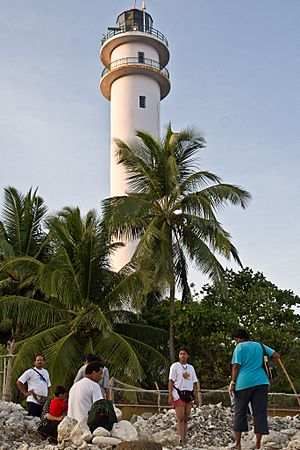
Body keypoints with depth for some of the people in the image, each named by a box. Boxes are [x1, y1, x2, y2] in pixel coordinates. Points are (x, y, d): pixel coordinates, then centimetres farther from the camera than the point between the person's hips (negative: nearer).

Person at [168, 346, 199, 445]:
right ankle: (181, 440, -13)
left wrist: (196, 397, 11)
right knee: (180, 418, -11)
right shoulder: (175, 366, 4)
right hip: (178, 395, -5)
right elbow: (171, 381, -2)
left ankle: (185, 440, 8)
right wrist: (170, 395, -11)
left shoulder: (191, 368, 18)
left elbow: (194, 383, 17)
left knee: (186, 419, 5)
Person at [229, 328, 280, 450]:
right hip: (261, 382, 4)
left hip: (244, 383, -4)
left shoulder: (240, 347, -1)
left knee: (240, 412, 7)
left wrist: (232, 383, -4)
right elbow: (276, 356, 11)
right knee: (260, 412, 4)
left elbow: (236, 366, -7)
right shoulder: (260, 346, 14)